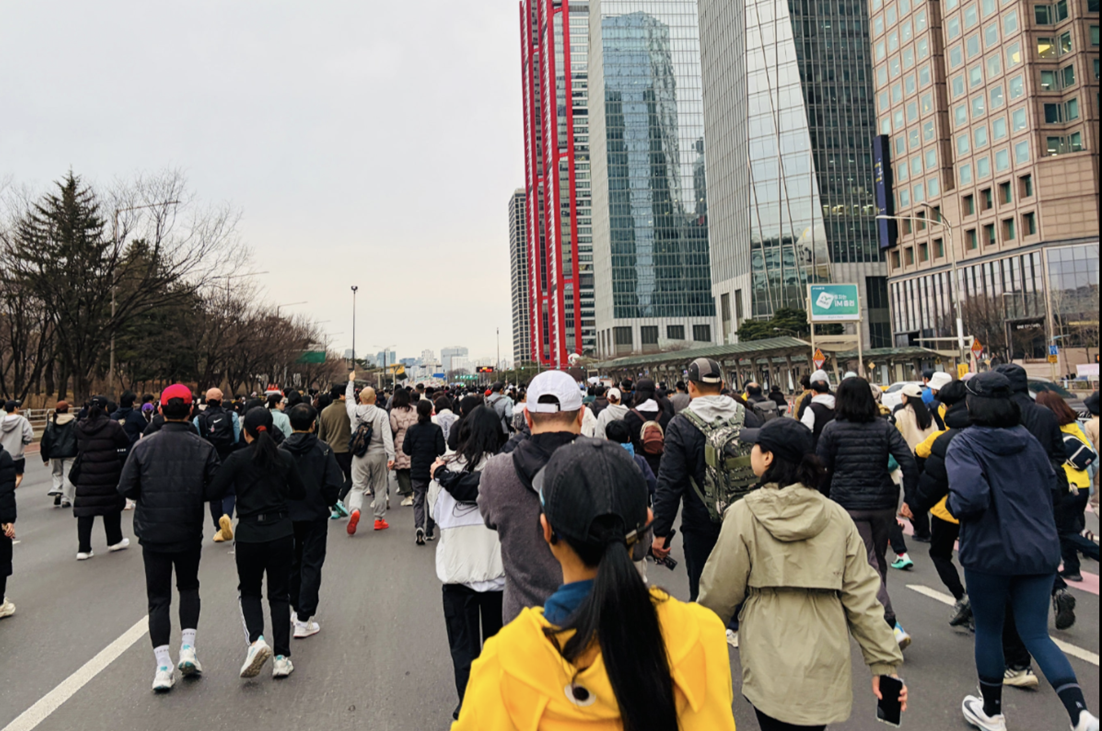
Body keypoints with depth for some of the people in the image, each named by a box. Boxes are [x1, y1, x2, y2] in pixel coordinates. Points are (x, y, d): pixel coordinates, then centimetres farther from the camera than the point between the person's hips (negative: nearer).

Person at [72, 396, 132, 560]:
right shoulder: (112, 426, -13)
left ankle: (83, 549, 4)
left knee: (84, 509, 5)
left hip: (85, 474, 3)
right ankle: (114, 541, 25)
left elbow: (77, 447, 11)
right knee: (112, 506, 13)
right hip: (109, 475, -3)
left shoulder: (79, 426, 0)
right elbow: (126, 443, -3)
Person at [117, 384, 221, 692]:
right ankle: (188, 649, 12)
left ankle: (163, 667, 6)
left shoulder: (143, 447, -8)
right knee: (188, 587, 22)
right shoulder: (204, 448, -10)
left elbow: (125, 488, -6)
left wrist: (150, 496, 13)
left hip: (152, 533, 0)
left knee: (158, 598, 10)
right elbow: (215, 491, -11)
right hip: (189, 533, 0)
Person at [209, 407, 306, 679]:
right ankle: (281, 658, 12)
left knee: (249, 591, 18)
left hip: (249, 535, -2)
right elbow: (300, 493, 8)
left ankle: (256, 640, -5)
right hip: (281, 533, 2)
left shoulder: (238, 459, -8)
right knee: (279, 595, 12)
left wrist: (240, 489, 9)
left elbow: (216, 490, -10)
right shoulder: (285, 457, 0)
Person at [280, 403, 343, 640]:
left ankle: (297, 609, 32)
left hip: (287, 515, 3)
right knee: (311, 565, 4)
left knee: (292, 563, 19)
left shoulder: (281, 450, -6)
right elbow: (334, 483, -14)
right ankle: (304, 620, 2)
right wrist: (328, 503, 5)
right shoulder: (323, 449, -11)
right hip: (315, 515, -2)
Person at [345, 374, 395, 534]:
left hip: (360, 455, 1)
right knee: (380, 487, 10)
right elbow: (387, 436, -14)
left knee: (358, 486, 5)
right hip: (378, 454, -1)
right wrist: (391, 456, -15)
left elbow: (348, 398, 20)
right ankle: (379, 519, 17)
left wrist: (351, 381, 34)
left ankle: (355, 510, -22)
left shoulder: (354, 411, -2)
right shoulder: (382, 414, -9)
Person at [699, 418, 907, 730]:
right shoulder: (837, 516, -2)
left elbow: (719, 593, -6)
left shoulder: (744, 514, -13)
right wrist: (884, 662, 7)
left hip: (770, 668, -3)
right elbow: (861, 596, -1)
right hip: (825, 669, 4)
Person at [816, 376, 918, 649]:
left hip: (849, 505, -4)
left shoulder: (832, 430, -4)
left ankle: (892, 626, -13)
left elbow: (822, 471, -2)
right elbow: (909, 463, -6)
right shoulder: (885, 427, 3)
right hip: (883, 503, 4)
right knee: (878, 560, 19)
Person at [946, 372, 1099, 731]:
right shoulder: (1028, 439, 5)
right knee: (1036, 634, 13)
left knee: (988, 630, 14)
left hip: (990, 552, -5)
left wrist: (955, 505, -7)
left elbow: (969, 497, -28)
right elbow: (1052, 485, 14)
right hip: (1040, 549, 5)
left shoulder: (964, 445, -16)